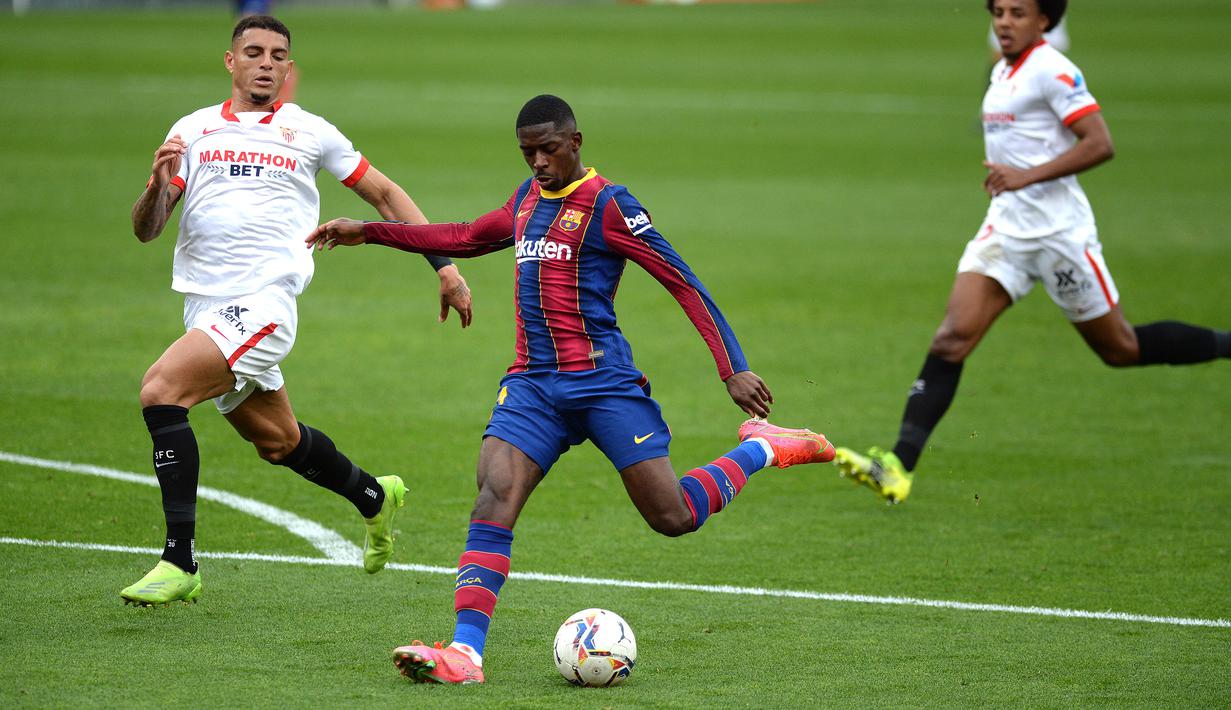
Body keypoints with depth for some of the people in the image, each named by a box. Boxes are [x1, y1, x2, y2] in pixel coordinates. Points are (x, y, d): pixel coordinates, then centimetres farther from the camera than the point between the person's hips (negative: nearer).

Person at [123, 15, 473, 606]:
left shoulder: (309, 132, 5)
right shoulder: (193, 130, 10)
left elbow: (384, 194, 16)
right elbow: (145, 229, 5)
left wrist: (445, 266, 10)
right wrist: (158, 184, -17)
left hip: (262, 306, -5)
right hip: (204, 306, 5)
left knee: (160, 390, -24)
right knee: (276, 440, 18)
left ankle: (180, 562, -22)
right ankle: (375, 497, 47)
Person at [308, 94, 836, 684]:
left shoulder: (607, 204, -7)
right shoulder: (528, 198, 15)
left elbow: (682, 282, -7)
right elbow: (467, 239, 33)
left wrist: (733, 369, -12)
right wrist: (369, 233, 30)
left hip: (603, 381, -6)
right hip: (532, 385, 6)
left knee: (673, 518, -7)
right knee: (494, 497, -17)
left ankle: (762, 448, 20)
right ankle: (464, 654, -26)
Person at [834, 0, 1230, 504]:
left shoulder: (1052, 71, -13)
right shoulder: (1002, 73, 13)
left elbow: (1100, 144, -20)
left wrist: (1027, 175, -25)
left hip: (1059, 231, -7)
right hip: (1006, 230, 7)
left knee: (1122, 349, 5)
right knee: (951, 338, -10)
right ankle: (899, 466, -19)